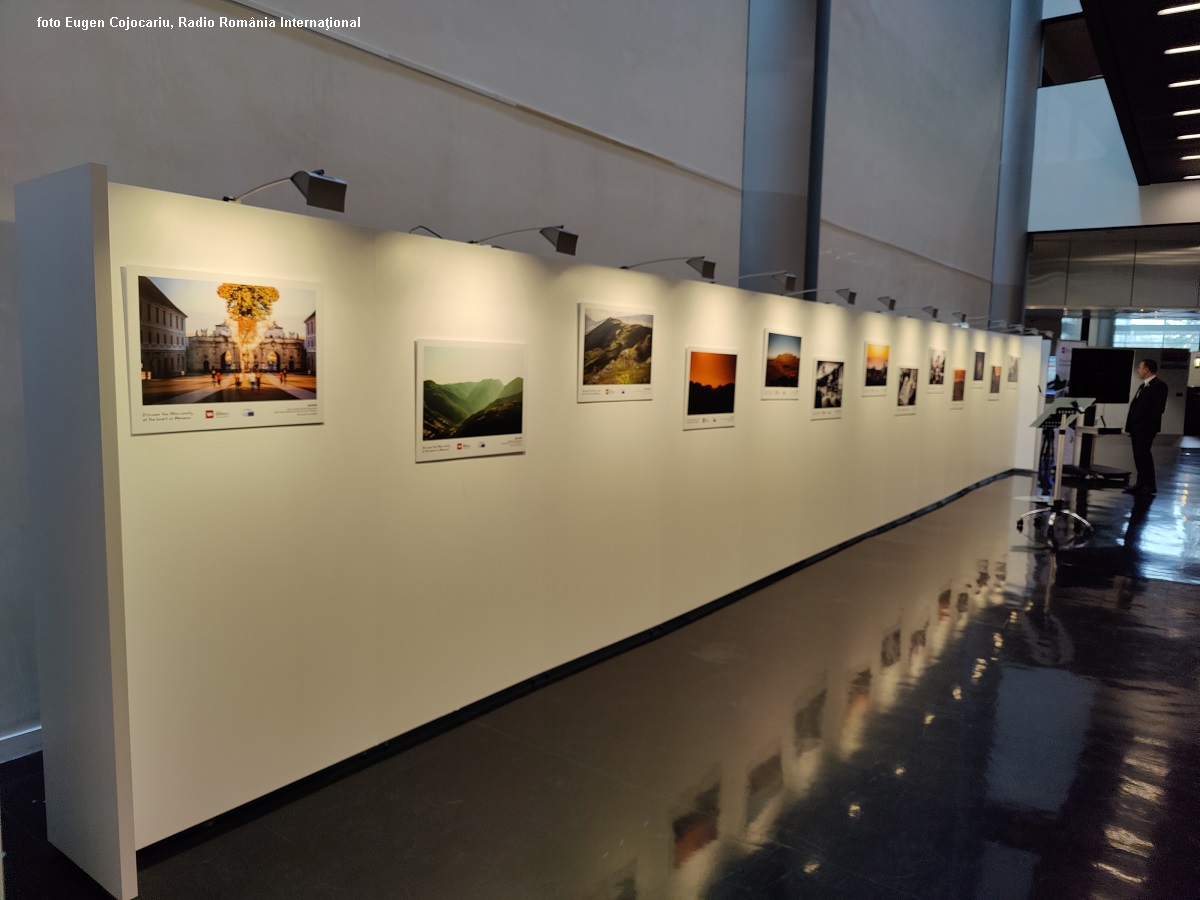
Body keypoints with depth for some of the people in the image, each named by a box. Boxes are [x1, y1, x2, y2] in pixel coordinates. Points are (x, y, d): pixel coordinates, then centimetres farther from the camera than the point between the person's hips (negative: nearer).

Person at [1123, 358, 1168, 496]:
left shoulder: (1159, 385, -7)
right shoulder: (1143, 386, 21)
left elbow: (1158, 408, -15)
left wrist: (1148, 425, -21)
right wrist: (1130, 427, 13)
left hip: (1146, 428, -9)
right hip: (1137, 427, 9)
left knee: (1143, 453, -10)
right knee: (1139, 454, 8)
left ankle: (1150, 485, -6)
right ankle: (1141, 482, 13)